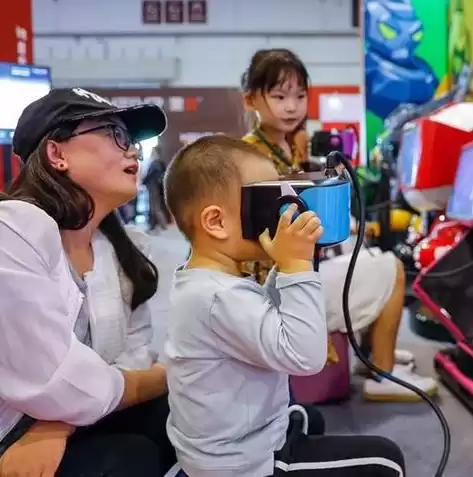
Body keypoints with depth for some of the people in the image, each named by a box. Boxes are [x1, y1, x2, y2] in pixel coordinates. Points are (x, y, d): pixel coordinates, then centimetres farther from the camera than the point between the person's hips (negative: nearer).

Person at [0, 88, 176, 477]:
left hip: (72, 432, 7)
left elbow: (135, 355, -2)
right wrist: (168, 378, -9)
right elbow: (59, 389, -26)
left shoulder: (123, 245, 4)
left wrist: (59, 426, -21)